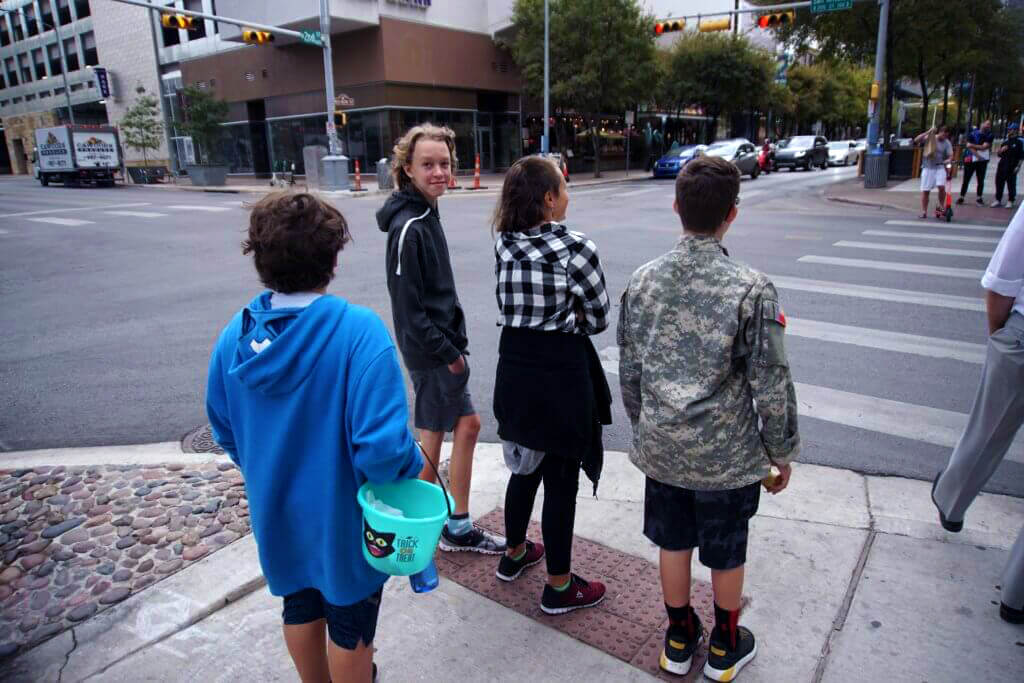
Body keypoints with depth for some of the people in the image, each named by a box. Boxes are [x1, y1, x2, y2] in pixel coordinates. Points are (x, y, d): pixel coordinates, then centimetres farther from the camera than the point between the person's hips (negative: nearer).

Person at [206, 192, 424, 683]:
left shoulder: (237, 333, -10)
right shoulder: (358, 330, -29)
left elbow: (224, 429, 2)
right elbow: (382, 445, -34)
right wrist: (410, 466, -12)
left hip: (275, 513, 5)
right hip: (344, 516, -5)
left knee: (300, 609, 28)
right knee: (351, 626, 19)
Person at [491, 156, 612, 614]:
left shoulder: (503, 245, 1)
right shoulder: (576, 249, -15)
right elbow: (599, 318, -6)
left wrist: (556, 314, 5)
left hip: (514, 369, 6)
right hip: (561, 373, -6)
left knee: (525, 469, 24)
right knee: (561, 481, 7)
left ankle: (515, 554, 43)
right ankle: (559, 587, 23)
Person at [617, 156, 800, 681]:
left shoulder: (642, 282, -7)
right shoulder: (751, 289, -18)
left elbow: (629, 373, 1)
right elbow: (771, 386, -14)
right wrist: (782, 453, 1)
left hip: (662, 449, 3)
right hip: (727, 455, -3)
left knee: (673, 543, 20)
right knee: (726, 554, 18)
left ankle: (679, 640, 41)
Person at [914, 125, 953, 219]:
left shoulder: (947, 143, 3)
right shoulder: (929, 138, 0)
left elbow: (950, 155, -3)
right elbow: (916, 140, -13)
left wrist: (948, 160, -25)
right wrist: (927, 133, -22)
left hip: (940, 167, 1)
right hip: (928, 167, -1)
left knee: (941, 186, -19)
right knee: (925, 190, -1)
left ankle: (941, 206, 3)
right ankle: (924, 211, 9)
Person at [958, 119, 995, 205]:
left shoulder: (989, 136, 4)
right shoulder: (972, 133, 2)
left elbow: (984, 147, -8)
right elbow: (969, 146, -8)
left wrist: (973, 145, -9)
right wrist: (978, 155, -16)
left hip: (982, 160, 1)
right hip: (971, 159, -1)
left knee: (981, 180, 4)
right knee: (966, 179, 0)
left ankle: (979, 198, 11)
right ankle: (961, 197, 6)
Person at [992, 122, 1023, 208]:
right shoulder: (1005, 141, 15)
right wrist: (1001, 150, -2)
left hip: (1012, 167, -6)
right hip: (1002, 165, 6)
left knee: (1011, 184, 0)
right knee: (999, 182, 7)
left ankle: (1011, 201, 9)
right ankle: (998, 200, 16)